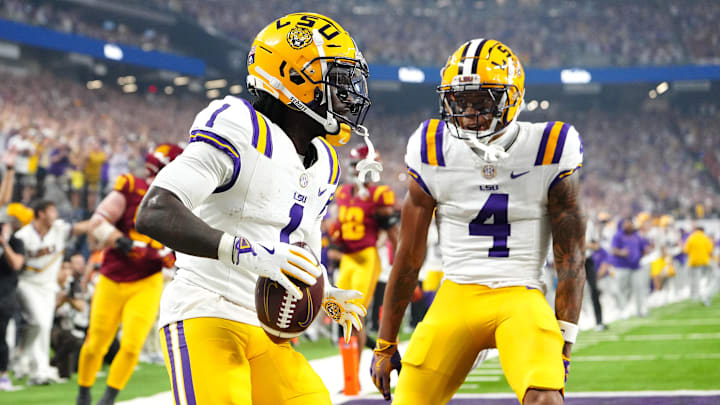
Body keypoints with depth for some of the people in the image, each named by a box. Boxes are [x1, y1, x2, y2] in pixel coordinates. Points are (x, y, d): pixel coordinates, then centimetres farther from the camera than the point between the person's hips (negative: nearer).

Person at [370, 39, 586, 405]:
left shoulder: (548, 152, -4)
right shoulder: (433, 155, 1)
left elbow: (570, 259, 1)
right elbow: (408, 257, 9)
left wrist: (563, 343, -5)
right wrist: (385, 345, 11)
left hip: (521, 297, -2)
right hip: (457, 296, 2)